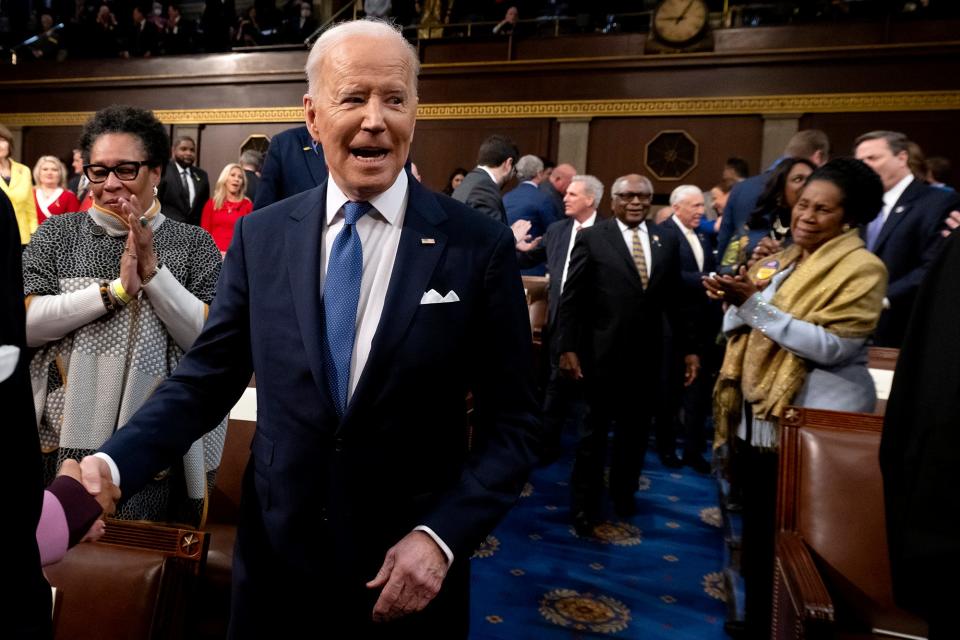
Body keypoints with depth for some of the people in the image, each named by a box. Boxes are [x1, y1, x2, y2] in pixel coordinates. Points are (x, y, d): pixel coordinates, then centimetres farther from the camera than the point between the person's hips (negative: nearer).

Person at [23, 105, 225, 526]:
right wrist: (117, 288, -17)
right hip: (63, 446, 2)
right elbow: (24, 324, -7)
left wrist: (153, 269, -17)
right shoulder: (56, 234, 6)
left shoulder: (193, 243, 0)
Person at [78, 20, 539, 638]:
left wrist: (442, 536, -17)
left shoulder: (481, 246, -11)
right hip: (275, 553, 3)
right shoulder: (260, 236, -3)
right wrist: (114, 463, -14)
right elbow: (207, 379, 1)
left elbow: (513, 422, -8)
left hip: (411, 563, -2)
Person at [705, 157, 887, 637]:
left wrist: (755, 303, -23)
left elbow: (834, 346, -22)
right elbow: (740, 330, 9)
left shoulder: (862, 268, -9)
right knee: (757, 528, 18)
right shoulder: (777, 261, 11)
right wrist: (735, 300, -12)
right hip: (757, 414, 7)